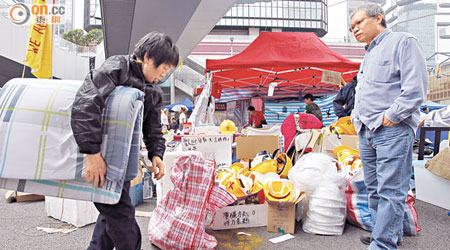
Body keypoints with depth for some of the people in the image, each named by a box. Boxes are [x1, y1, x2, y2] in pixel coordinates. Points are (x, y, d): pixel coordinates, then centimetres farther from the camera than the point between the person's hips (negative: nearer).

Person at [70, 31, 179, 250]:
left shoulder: (154, 92, 10)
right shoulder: (117, 67, -15)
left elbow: (153, 128, 16)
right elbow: (85, 104, -29)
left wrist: (156, 153, -3)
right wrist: (93, 152, -33)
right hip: (99, 158, -8)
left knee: (113, 209, 19)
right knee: (120, 212, -3)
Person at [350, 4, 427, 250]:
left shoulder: (403, 42, -1)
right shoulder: (369, 54, 24)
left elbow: (415, 87, -12)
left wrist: (390, 117, -15)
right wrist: (356, 116, 14)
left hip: (392, 131, -9)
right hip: (367, 132, 9)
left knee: (389, 190, -7)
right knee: (374, 189, 13)